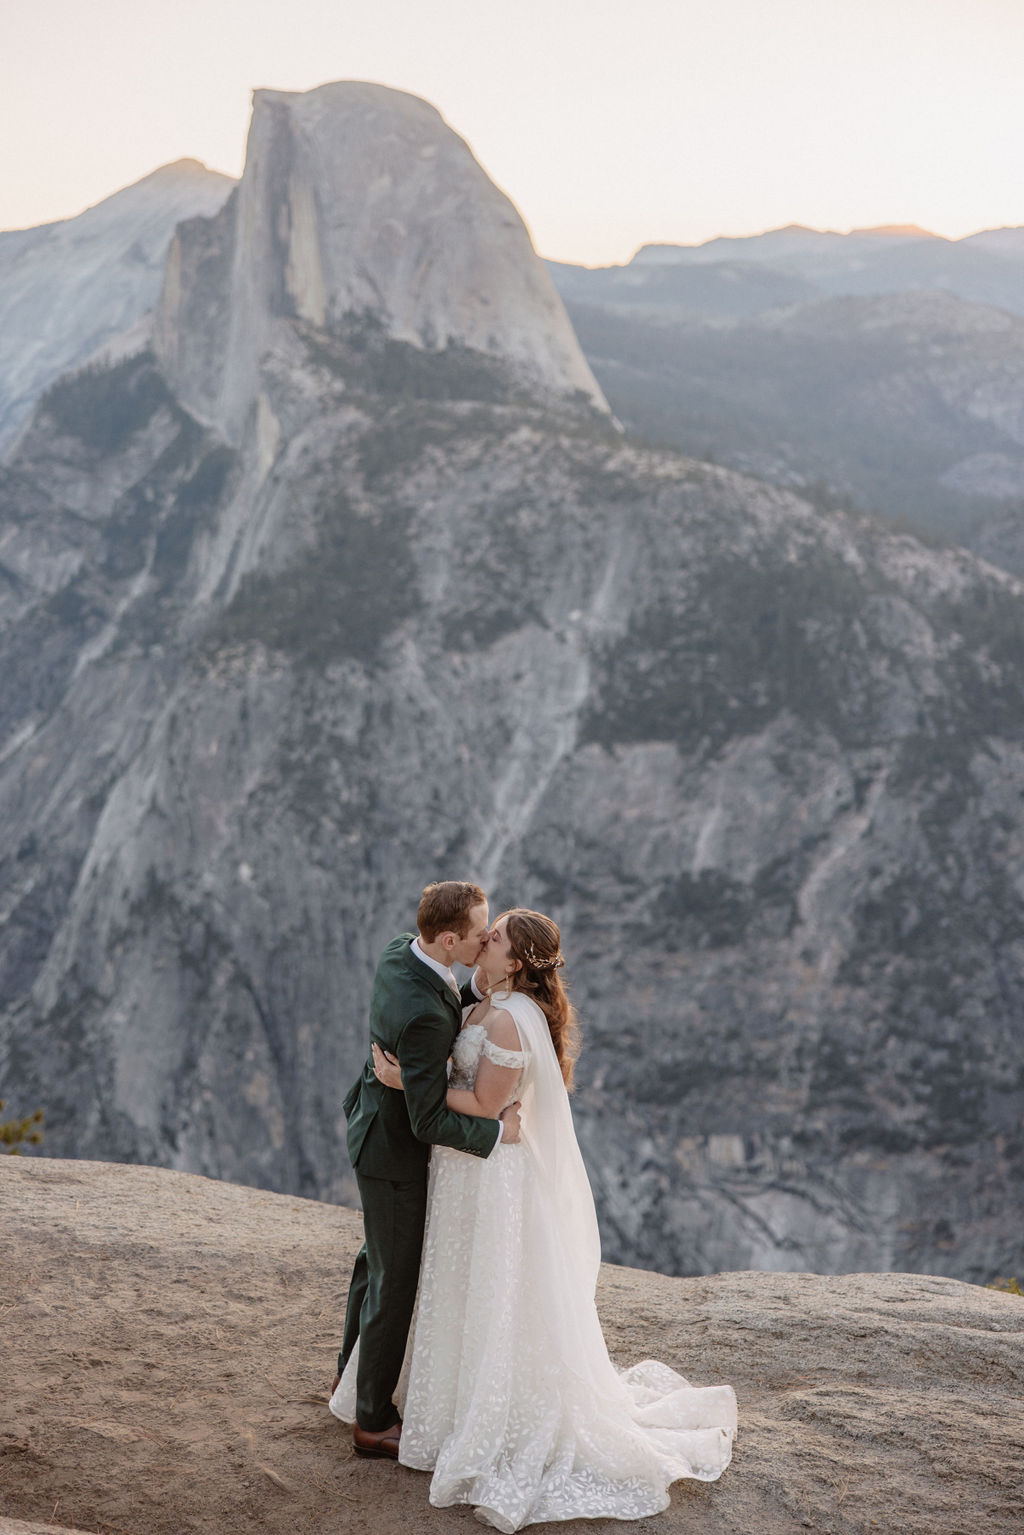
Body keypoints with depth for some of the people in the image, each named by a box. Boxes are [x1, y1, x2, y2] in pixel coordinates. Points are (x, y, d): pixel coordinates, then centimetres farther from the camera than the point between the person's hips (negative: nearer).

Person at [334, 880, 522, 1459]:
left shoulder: (400, 950, -10)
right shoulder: (424, 1013, -37)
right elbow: (430, 1122, -32)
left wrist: (478, 991, -7)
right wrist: (497, 1132, -20)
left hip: (376, 1122, 10)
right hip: (396, 1153, -10)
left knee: (379, 1255, 29)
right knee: (395, 1283, 8)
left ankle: (354, 1368, 50)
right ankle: (374, 1419, 26)